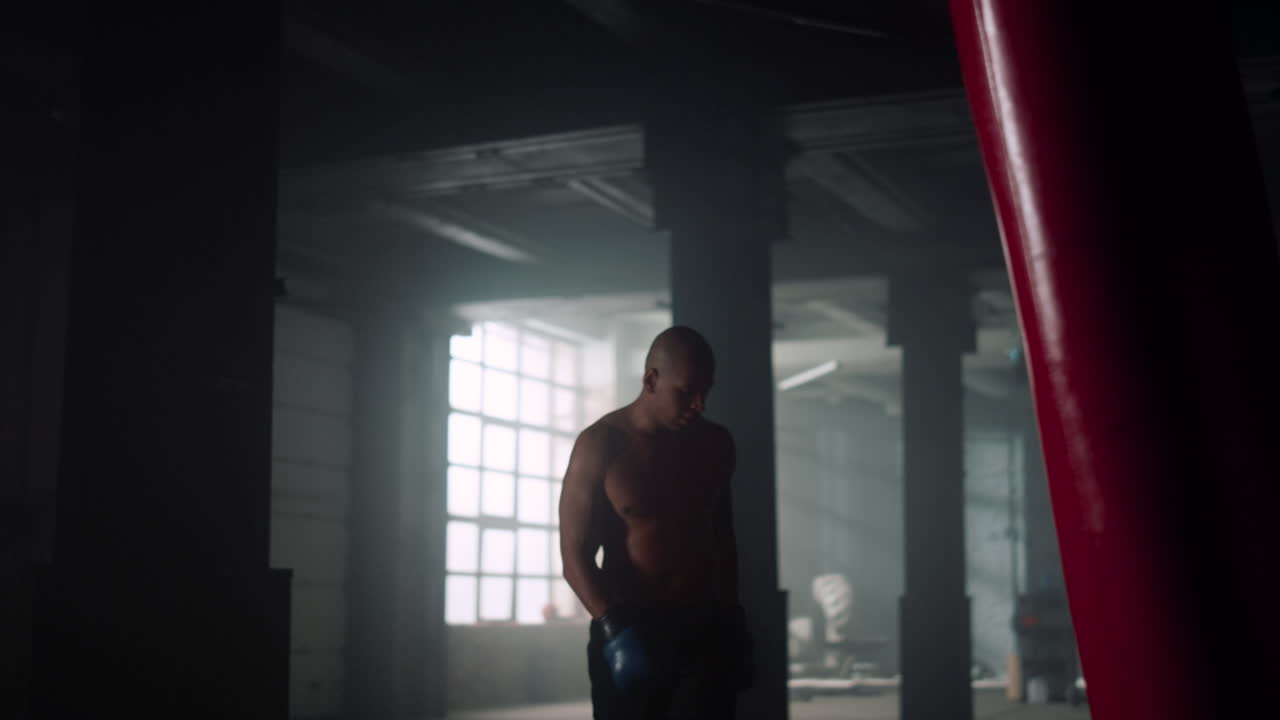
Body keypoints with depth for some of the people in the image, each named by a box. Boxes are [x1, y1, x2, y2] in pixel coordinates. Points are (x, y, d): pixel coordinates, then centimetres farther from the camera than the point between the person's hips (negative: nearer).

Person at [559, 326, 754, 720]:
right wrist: (614, 630, -21)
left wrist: (733, 622, 15)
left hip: (705, 628, 3)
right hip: (629, 630, -3)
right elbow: (575, 554, -9)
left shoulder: (716, 444, 9)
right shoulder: (600, 445, -6)